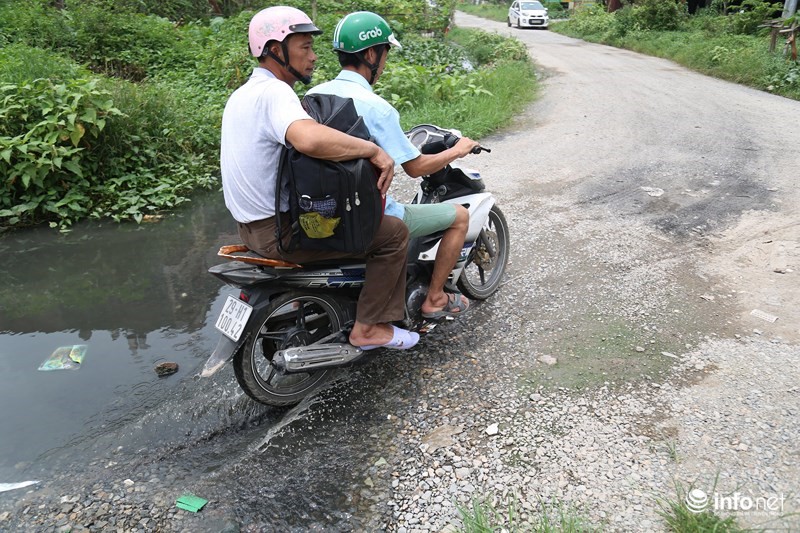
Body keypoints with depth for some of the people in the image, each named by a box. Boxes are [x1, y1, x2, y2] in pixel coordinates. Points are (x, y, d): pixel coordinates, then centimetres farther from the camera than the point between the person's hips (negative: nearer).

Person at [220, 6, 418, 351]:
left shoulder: (242, 93, 13)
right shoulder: (274, 92, -20)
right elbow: (310, 139, -42)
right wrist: (373, 150, -30)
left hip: (251, 225, 11)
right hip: (280, 232, -10)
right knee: (394, 233, -6)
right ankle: (368, 328, 2)